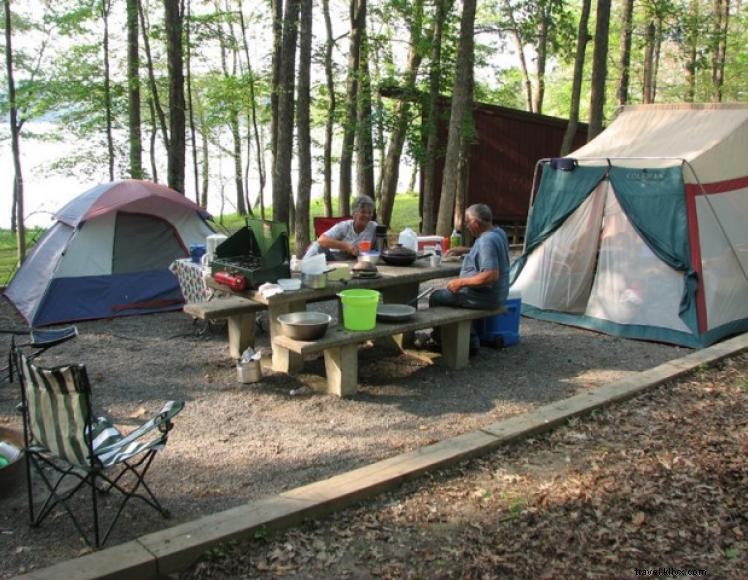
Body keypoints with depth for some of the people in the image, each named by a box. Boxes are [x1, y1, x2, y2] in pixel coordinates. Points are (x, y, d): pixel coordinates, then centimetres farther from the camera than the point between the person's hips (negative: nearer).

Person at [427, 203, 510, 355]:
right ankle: (471, 340, 25)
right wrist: (466, 250, 17)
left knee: (436, 298, 1)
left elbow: (491, 275, -33)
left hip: (486, 297, -10)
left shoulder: (486, 241, -26)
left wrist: (461, 282, -25)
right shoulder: (498, 232, 4)